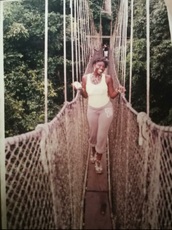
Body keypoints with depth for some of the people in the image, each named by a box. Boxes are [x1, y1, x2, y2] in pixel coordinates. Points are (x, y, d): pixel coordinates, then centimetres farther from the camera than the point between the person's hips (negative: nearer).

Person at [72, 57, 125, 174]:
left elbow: (112, 95, -6)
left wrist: (118, 91, -25)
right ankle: (93, 151, 47)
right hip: (92, 109, 2)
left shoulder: (108, 78, -11)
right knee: (92, 133, 17)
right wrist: (80, 88, -18)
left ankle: (98, 160, 19)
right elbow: (85, 96, 0)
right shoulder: (85, 78, -6)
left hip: (106, 109, -2)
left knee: (102, 136, 1)